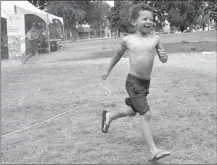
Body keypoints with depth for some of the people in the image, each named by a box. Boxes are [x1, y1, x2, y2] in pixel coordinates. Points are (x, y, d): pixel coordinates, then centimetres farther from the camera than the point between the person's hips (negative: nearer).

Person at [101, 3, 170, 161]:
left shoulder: (155, 39, -2)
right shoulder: (128, 40, -6)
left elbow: (164, 60, 4)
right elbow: (119, 54, 14)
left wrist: (164, 56, -21)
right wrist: (109, 70, 25)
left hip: (146, 83, 5)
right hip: (133, 83, -5)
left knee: (132, 111, 22)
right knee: (146, 114, -11)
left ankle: (108, 115, 49)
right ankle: (154, 151, -5)